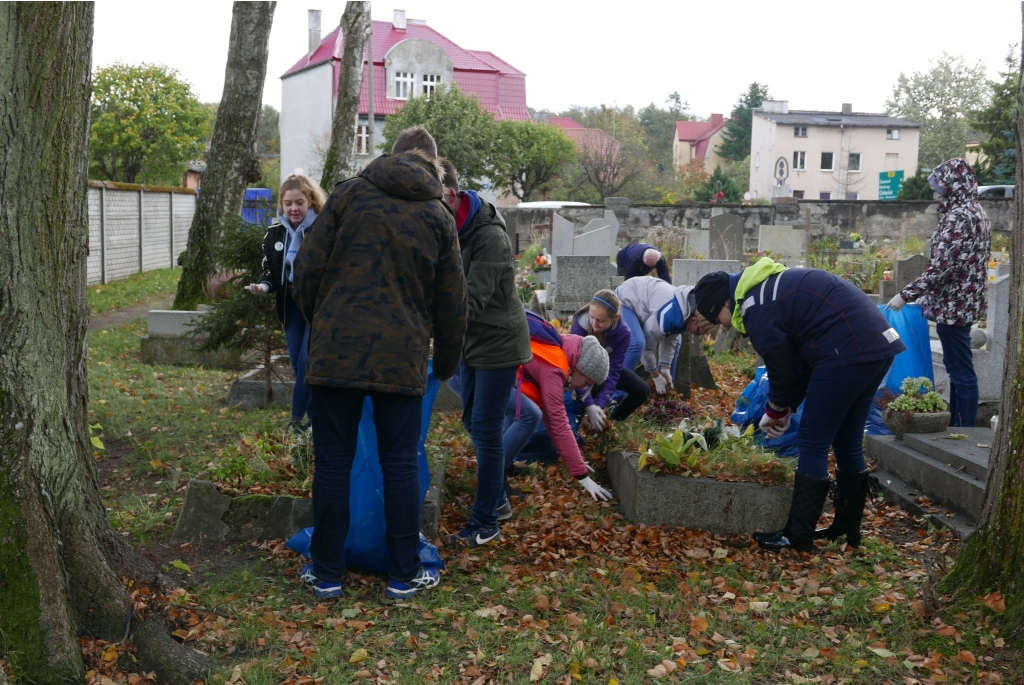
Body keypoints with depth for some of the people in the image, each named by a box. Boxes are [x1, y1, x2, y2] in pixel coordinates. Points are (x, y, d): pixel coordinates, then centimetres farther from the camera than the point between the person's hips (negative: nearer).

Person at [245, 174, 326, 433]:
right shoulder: (274, 232, 4)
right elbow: (270, 271, 8)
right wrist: (264, 285, -13)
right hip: (291, 305, 6)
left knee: (307, 361, -8)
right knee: (297, 364, 8)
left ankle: (296, 418, 6)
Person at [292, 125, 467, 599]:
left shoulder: (350, 193, 4)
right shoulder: (439, 216, 8)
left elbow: (308, 266, 3)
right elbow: (451, 302, 11)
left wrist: (316, 321, 19)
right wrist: (447, 361, 25)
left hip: (336, 348, 0)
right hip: (402, 356, 1)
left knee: (332, 462, 7)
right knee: (401, 466, 9)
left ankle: (326, 572, 17)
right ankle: (404, 575, 17)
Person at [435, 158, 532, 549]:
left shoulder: (489, 236, -25)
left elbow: (471, 301, -30)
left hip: (497, 343, -8)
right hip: (470, 341, 8)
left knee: (486, 429, -5)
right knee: (474, 422, 16)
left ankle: (486, 524, 5)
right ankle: (497, 499, 33)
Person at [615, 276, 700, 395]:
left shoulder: (690, 307, -10)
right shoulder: (670, 315, -38)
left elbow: (671, 339, 0)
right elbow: (647, 345, -27)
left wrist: (665, 369, -4)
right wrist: (656, 376, -14)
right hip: (626, 299, -10)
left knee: (675, 341, 7)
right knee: (637, 343, -31)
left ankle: (667, 386, 17)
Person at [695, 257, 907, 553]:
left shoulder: (756, 308, -10)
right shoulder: (771, 286, 20)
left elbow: (782, 369, -4)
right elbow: (799, 358, 22)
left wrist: (776, 411, 15)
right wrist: (787, 408, 19)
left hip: (848, 351, -10)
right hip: (879, 343, 10)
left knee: (812, 444, -1)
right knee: (848, 444, 18)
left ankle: (798, 536, 5)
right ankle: (848, 529, 27)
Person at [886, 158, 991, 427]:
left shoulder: (957, 216, -18)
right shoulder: (977, 213, 13)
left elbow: (940, 266, -24)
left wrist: (906, 295, -18)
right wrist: (929, 297, 20)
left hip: (952, 305, -10)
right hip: (965, 301, 10)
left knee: (961, 371, -3)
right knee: (957, 367, 18)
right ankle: (956, 425, 28)